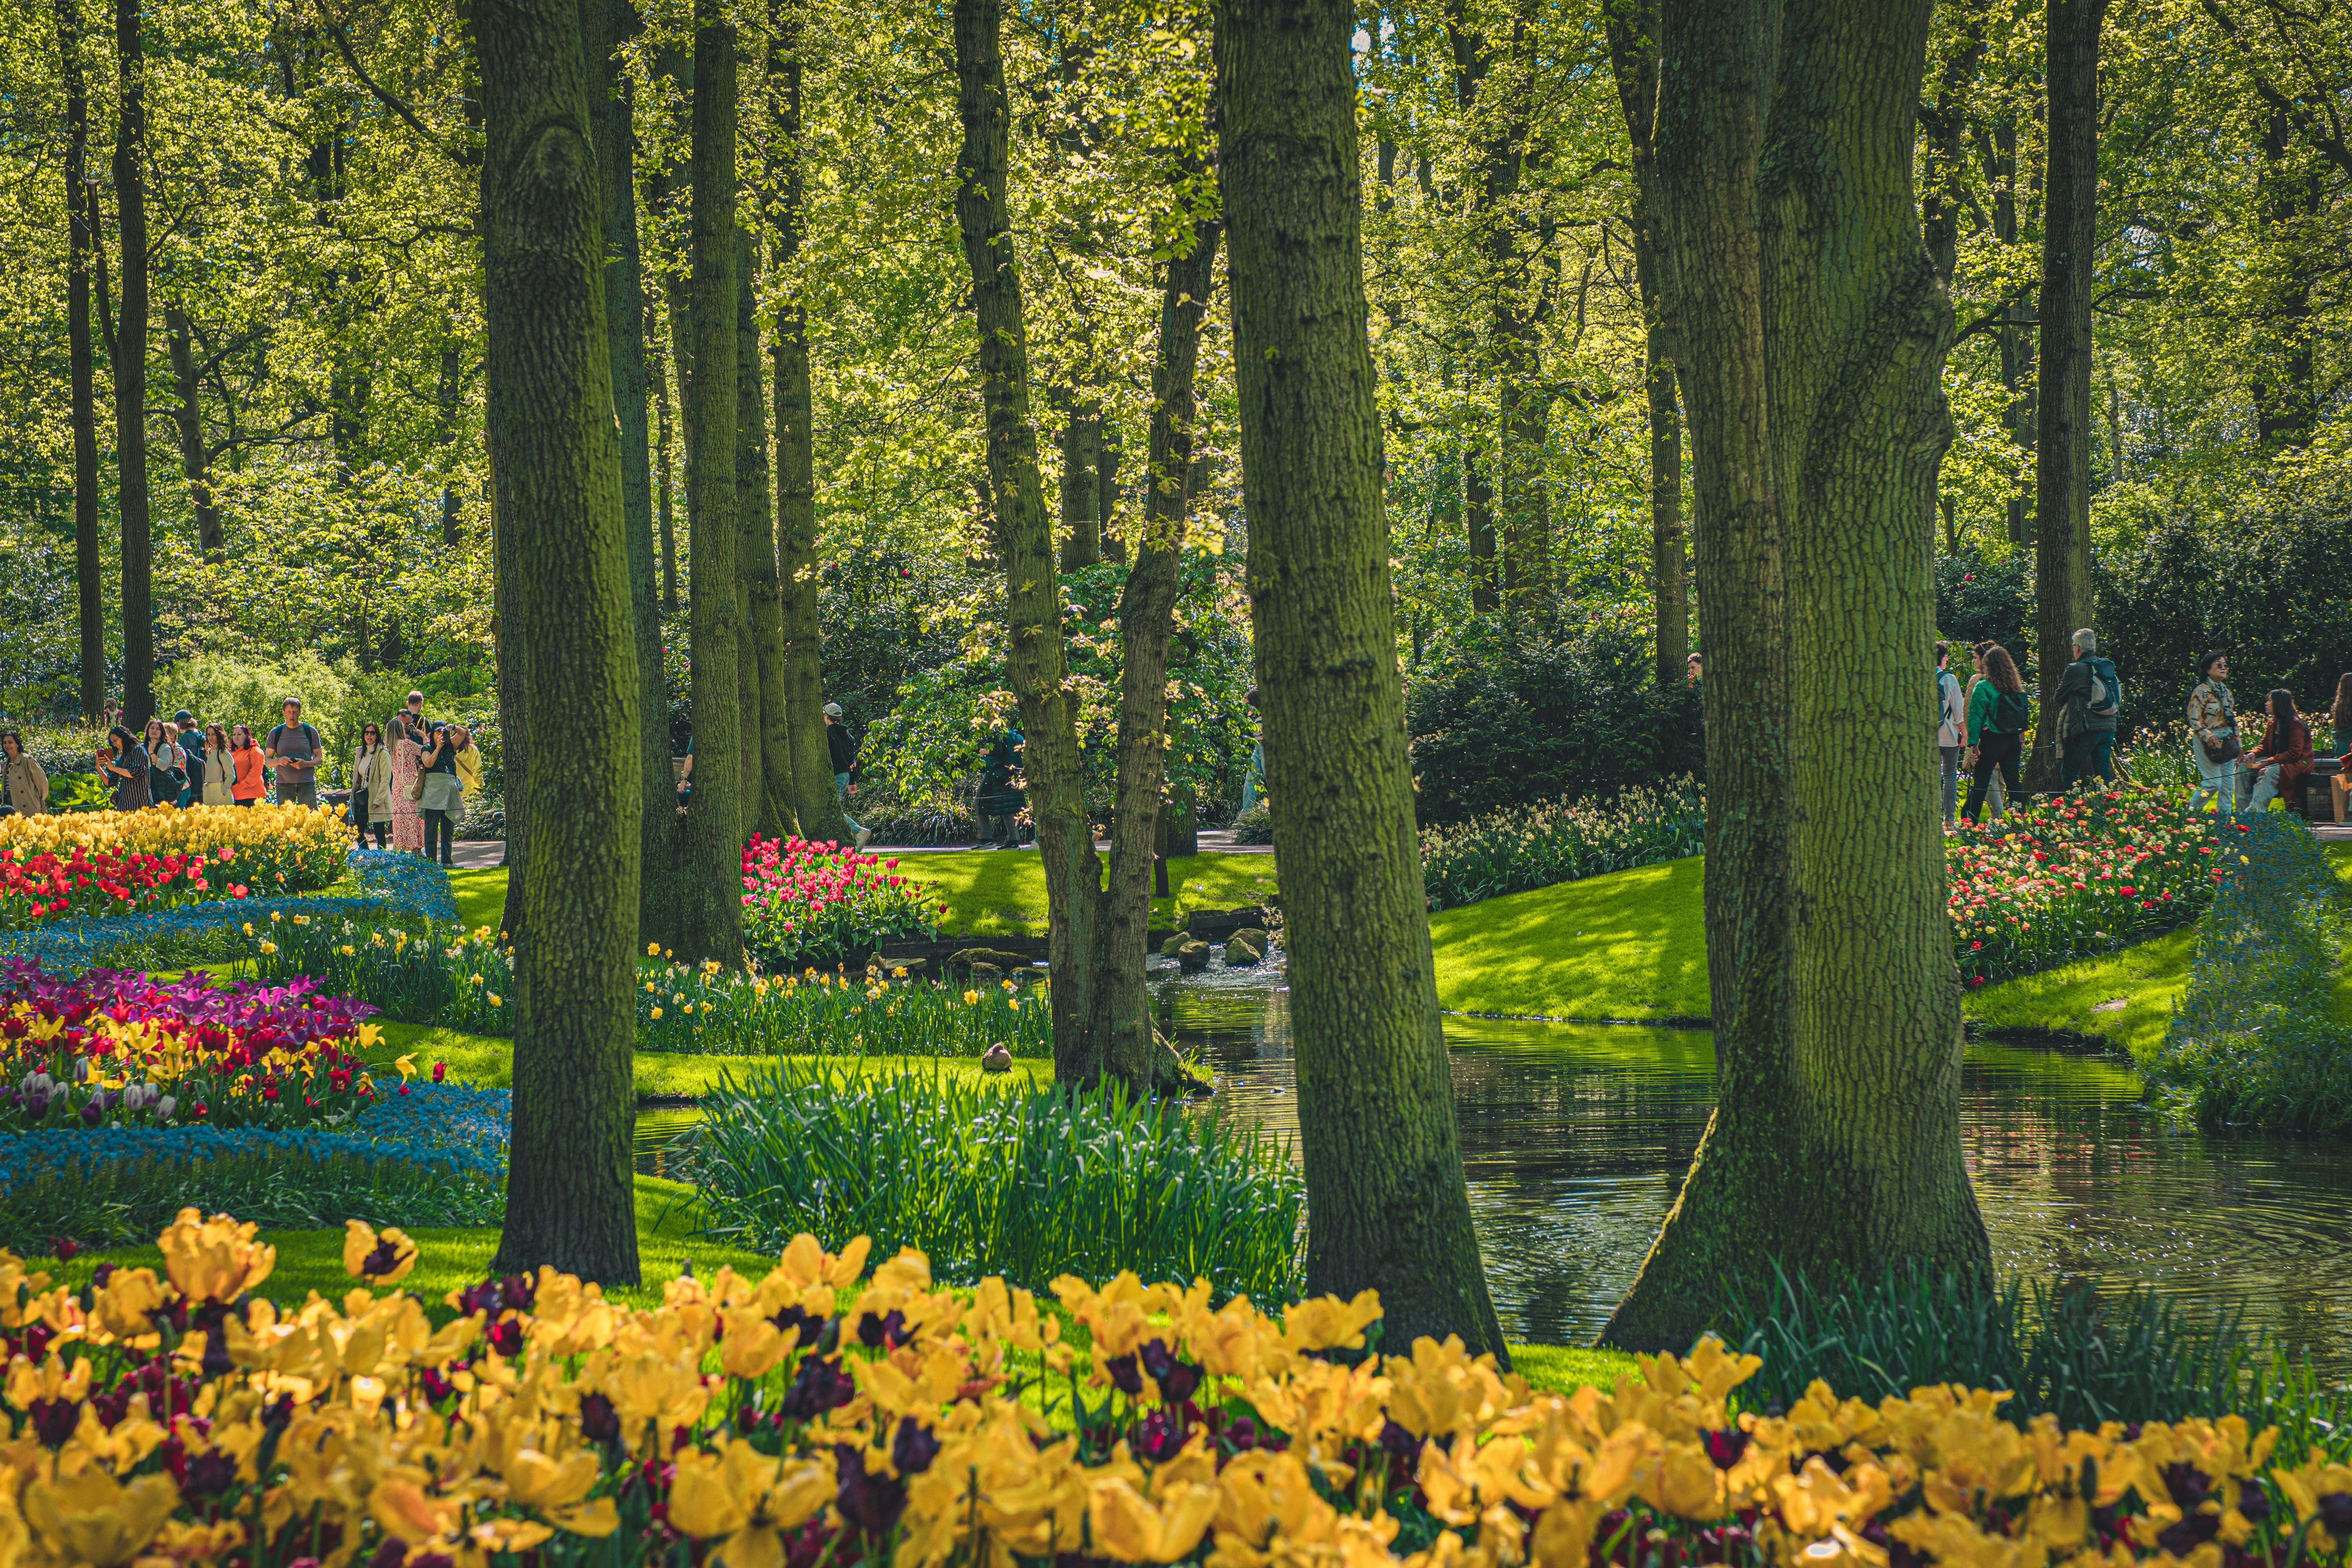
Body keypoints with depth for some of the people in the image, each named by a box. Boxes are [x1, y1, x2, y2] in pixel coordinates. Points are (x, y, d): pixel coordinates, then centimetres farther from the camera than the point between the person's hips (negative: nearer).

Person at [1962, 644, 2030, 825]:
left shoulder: (1983, 688, -11)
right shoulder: (2017, 687, 5)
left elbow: (1976, 717, -13)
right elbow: (2024, 713, 9)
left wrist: (1973, 743, -11)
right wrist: (2021, 735, 16)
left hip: (1992, 740, -5)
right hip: (2013, 740, 5)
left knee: (1980, 783, -1)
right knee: (2013, 782, 11)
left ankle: (1970, 823, 0)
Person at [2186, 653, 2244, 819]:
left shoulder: (2226, 692, 15)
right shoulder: (2201, 692, -8)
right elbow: (2195, 720, -14)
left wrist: (2237, 742, 16)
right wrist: (2209, 737, -24)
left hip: (2227, 743, 7)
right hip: (2208, 743, -7)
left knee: (2228, 783, 3)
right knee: (2213, 783, -13)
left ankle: (2226, 816, 8)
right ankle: (2189, 813, 1)